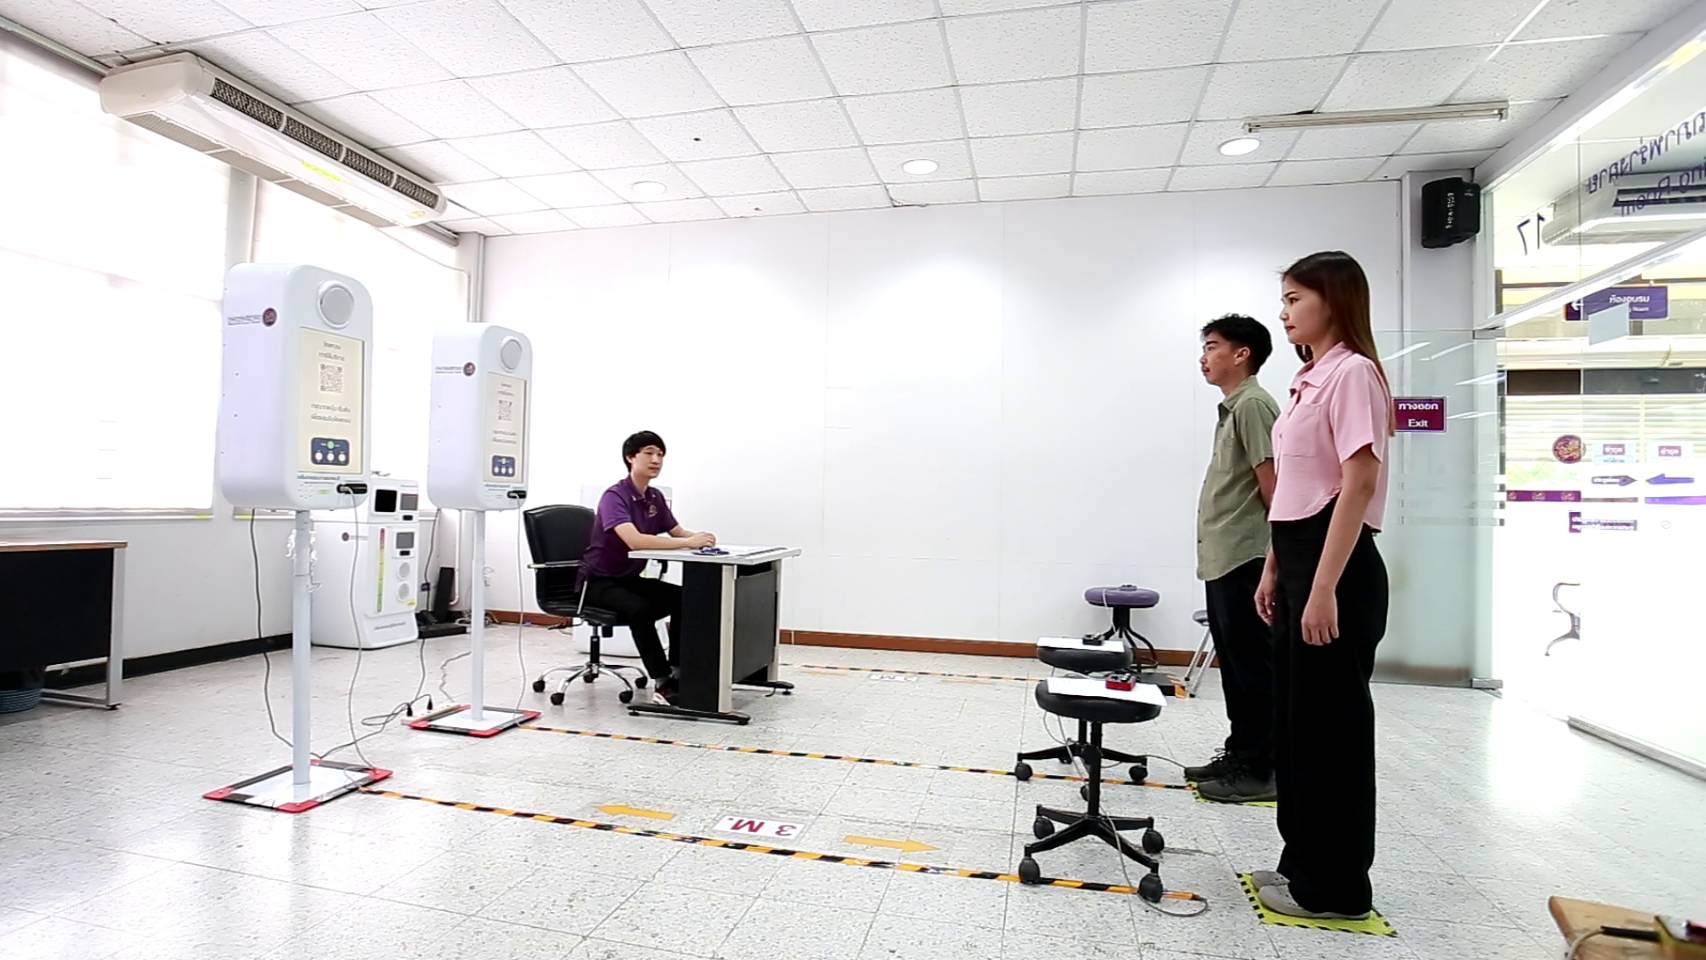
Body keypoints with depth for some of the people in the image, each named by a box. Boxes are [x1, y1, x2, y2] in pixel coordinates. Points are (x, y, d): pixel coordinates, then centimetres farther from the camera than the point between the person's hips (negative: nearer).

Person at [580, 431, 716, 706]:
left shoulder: (655, 498, 4)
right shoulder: (614, 496, -21)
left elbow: (677, 532, 12)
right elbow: (634, 540, -37)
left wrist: (700, 538, -13)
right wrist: (688, 543, -40)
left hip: (630, 578, 8)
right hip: (598, 581, -8)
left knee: (684, 599, -10)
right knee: (640, 609, -34)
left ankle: (677, 671, -1)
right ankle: (662, 684, -25)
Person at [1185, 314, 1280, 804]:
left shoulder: (1253, 404, -10)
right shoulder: (1231, 408, 19)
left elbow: (1271, 482, -15)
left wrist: (1272, 553, -14)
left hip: (1244, 561, -10)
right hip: (1222, 561, 10)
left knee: (1252, 667, -1)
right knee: (1234, 666, 15)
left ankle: (1259, 770, 8)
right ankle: (1239, 755, 25)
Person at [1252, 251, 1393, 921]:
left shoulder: (1352, 372, -11)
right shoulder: (1308, 380, 16)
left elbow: (1358, 485, -19)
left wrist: (1324, 589, -22)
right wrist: (1274, 570, 17)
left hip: (1336, 565, -10)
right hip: (1298, 560, 10)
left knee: (1330, 722, 1)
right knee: (1296, 716, 16)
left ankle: (1336, 887, 17)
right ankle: (1306, 861, 30)